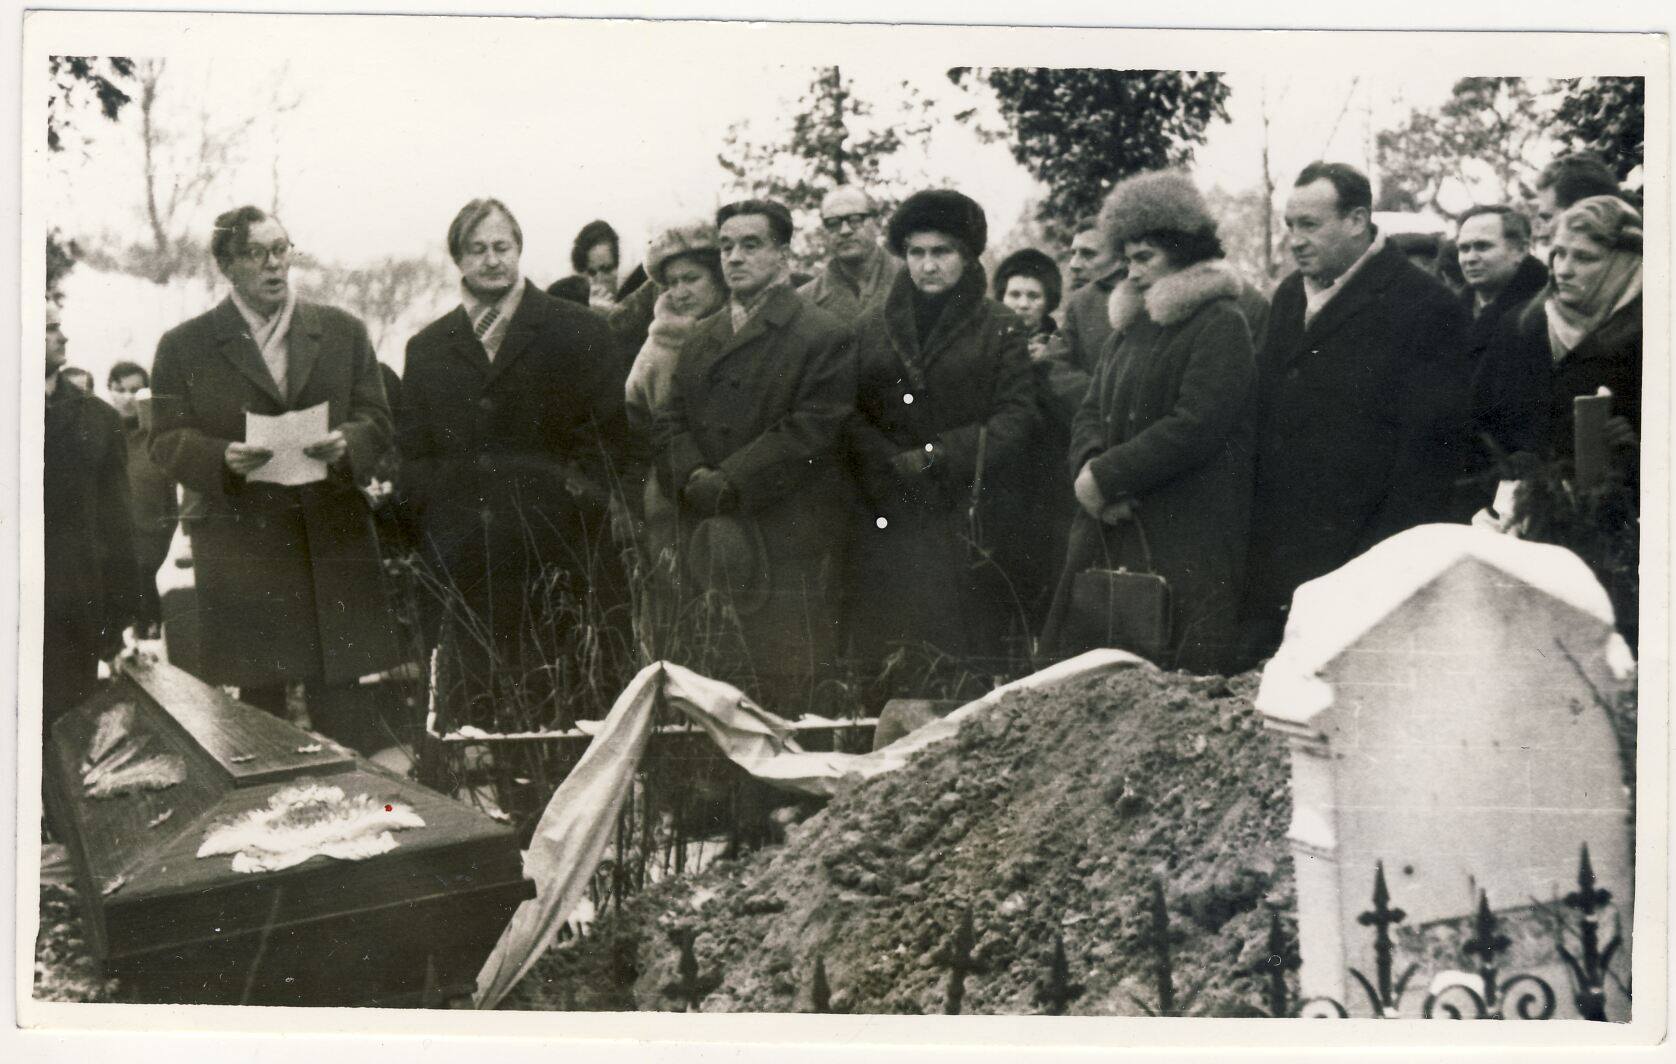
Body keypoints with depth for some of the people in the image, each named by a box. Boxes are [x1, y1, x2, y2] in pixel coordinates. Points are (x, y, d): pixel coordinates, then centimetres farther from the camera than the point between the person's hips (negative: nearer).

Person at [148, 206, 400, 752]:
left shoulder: (343, 332, 12)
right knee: (259, 704, 3)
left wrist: (345, 445, -13)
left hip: (334, 541, 1)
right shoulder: (184, 347, 6)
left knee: (339, 704, -1)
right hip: (240, 544, -1)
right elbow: (167, 440, 3)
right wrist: (221, 458, -18)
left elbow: (376, 420, 10)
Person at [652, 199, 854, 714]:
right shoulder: (699, 339, 20)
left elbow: (813, 429, -12)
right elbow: (669, 418, 13)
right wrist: (693, 476, -8)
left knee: (790, 694, -5)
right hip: (710, 538, 6)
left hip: (789, 546, -5)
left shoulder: (823, 336, -2)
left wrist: (729, 483, -15)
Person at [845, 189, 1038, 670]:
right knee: (878, 656, -1)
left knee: (968, 657, -6)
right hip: (887, 522, 3)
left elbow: (1017, 419, -3)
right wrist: (896, 466, -9)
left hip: (968, 523, -2)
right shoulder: (872, 327, 15)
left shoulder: (1000, 329, 6)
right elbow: (852, 415, 8)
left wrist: (936, 458, -11)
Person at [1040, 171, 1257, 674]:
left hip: (1182, 545, -8)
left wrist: (1104, 477, -14)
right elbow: (1091, 412, 15)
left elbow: (1196, 427, -17)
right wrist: (1089, 465, -7)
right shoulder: (1133, 325, 21)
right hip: (1110, 534, 8)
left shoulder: (1220, 325, -6)